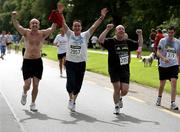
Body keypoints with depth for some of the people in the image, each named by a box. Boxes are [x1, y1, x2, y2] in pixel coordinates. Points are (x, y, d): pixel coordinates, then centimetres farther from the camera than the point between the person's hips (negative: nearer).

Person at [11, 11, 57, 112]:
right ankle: (24, 93, 29)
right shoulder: (26, 33, -2)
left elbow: (53, 28, -10)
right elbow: (17, 26, -14)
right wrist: (14, 17, -34)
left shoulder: (43, 34, 0)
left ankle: (33, 104, 18)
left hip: (38, 62, 1)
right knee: (27, 84, -6)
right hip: (27, 61, -1)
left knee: (36, 85, 3)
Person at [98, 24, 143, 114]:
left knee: (125, 91, -2)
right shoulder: (111, 42, -4)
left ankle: (119, 98, 34)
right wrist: (107, 30, -25)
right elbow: (100, 40, -19)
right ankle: (116, 106, 19)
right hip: (114, 70, -3)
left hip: (125, 70, 3)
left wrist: (140, 35, 6)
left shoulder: (128, 42, 10)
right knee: (117, 89, -3)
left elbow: (139, 45, 21)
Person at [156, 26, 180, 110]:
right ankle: (159, 98, 38)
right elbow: (158, 52, -7)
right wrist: (164, 58, -26)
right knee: (162, 84, 9)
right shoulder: (163, 41, -2)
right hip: (163, 65, -1)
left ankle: (173, 103, -15)